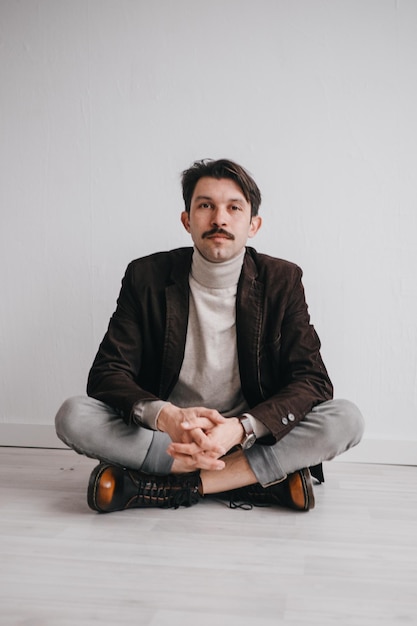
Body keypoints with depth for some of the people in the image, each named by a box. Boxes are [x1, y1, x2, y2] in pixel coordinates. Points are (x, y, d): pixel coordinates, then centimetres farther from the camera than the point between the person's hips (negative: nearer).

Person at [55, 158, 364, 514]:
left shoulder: (282, 281, -3)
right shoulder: (147, 277, -3)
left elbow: (312, 381, -10)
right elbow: (107, 374, -9)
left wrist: (240, 429, -29)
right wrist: (165, 417, -31)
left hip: (253, 437, 0)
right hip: (160, 434, 1)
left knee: (347, 420, -24)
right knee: (73, 415, -25)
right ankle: (262, 473, -22)